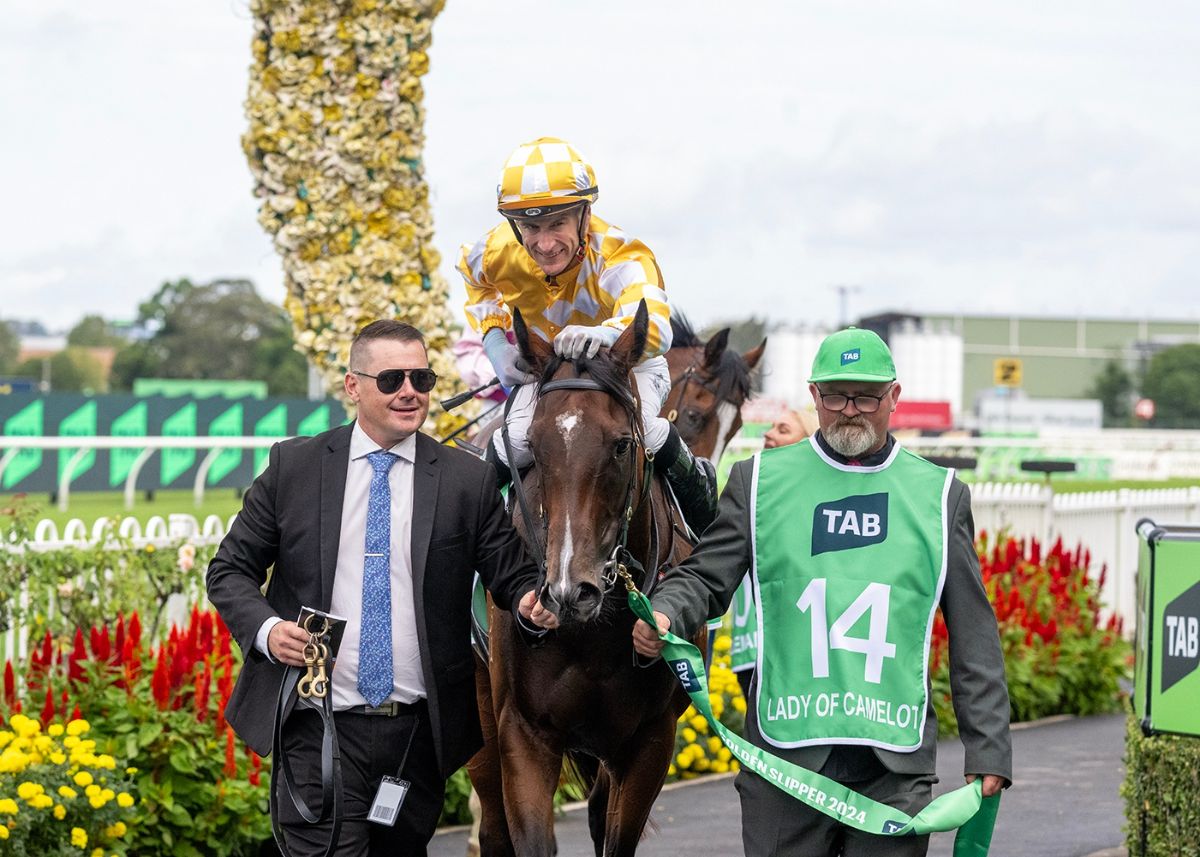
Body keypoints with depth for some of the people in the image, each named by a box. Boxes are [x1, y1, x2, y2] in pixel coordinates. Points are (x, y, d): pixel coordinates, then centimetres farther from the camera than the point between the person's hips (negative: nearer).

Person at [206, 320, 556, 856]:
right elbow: (229, 570, 7)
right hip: (319, 727, -2)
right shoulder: (293, 465, 3)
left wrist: (530, 601, -21)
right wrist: (265, 629, -12)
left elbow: (511, 575, 3)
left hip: (420, 731, 2)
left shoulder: (468, 481, 4)